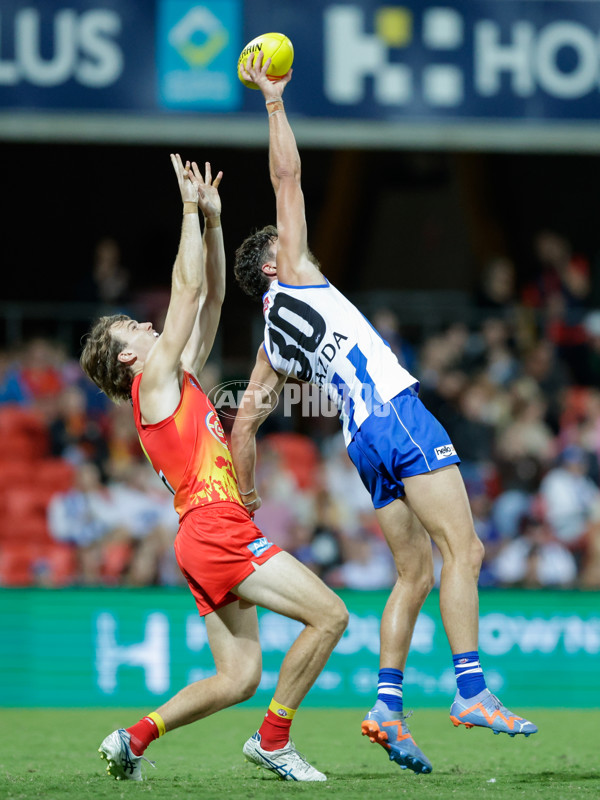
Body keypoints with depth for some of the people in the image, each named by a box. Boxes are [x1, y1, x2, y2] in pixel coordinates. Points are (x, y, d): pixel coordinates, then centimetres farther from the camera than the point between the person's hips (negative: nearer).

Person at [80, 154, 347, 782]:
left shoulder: (181, 378, 23)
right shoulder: (155, 378, 0)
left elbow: (211, 296, 25)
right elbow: (187, 289, -4)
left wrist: (213, 220, 20)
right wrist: (191, 209, 1)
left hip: (215, 535, 9)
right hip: (215, 525, -9)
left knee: (238, 677, 5)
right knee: (328, 614, -13)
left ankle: (134, 738, 6)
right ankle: (273, 739, -9)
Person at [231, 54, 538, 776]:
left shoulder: (272, 348, 23)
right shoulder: (293, 276, 8)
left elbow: (243, 426, 20)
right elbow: (286, 180, 6)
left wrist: (246, 498, 27)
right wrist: (273, 99, 12)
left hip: (363, 439, 8)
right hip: (397, 413, -8)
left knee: (415, 571, 7)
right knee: (462, 550, -13)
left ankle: (386, 707, -4)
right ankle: (471, 691, -24)